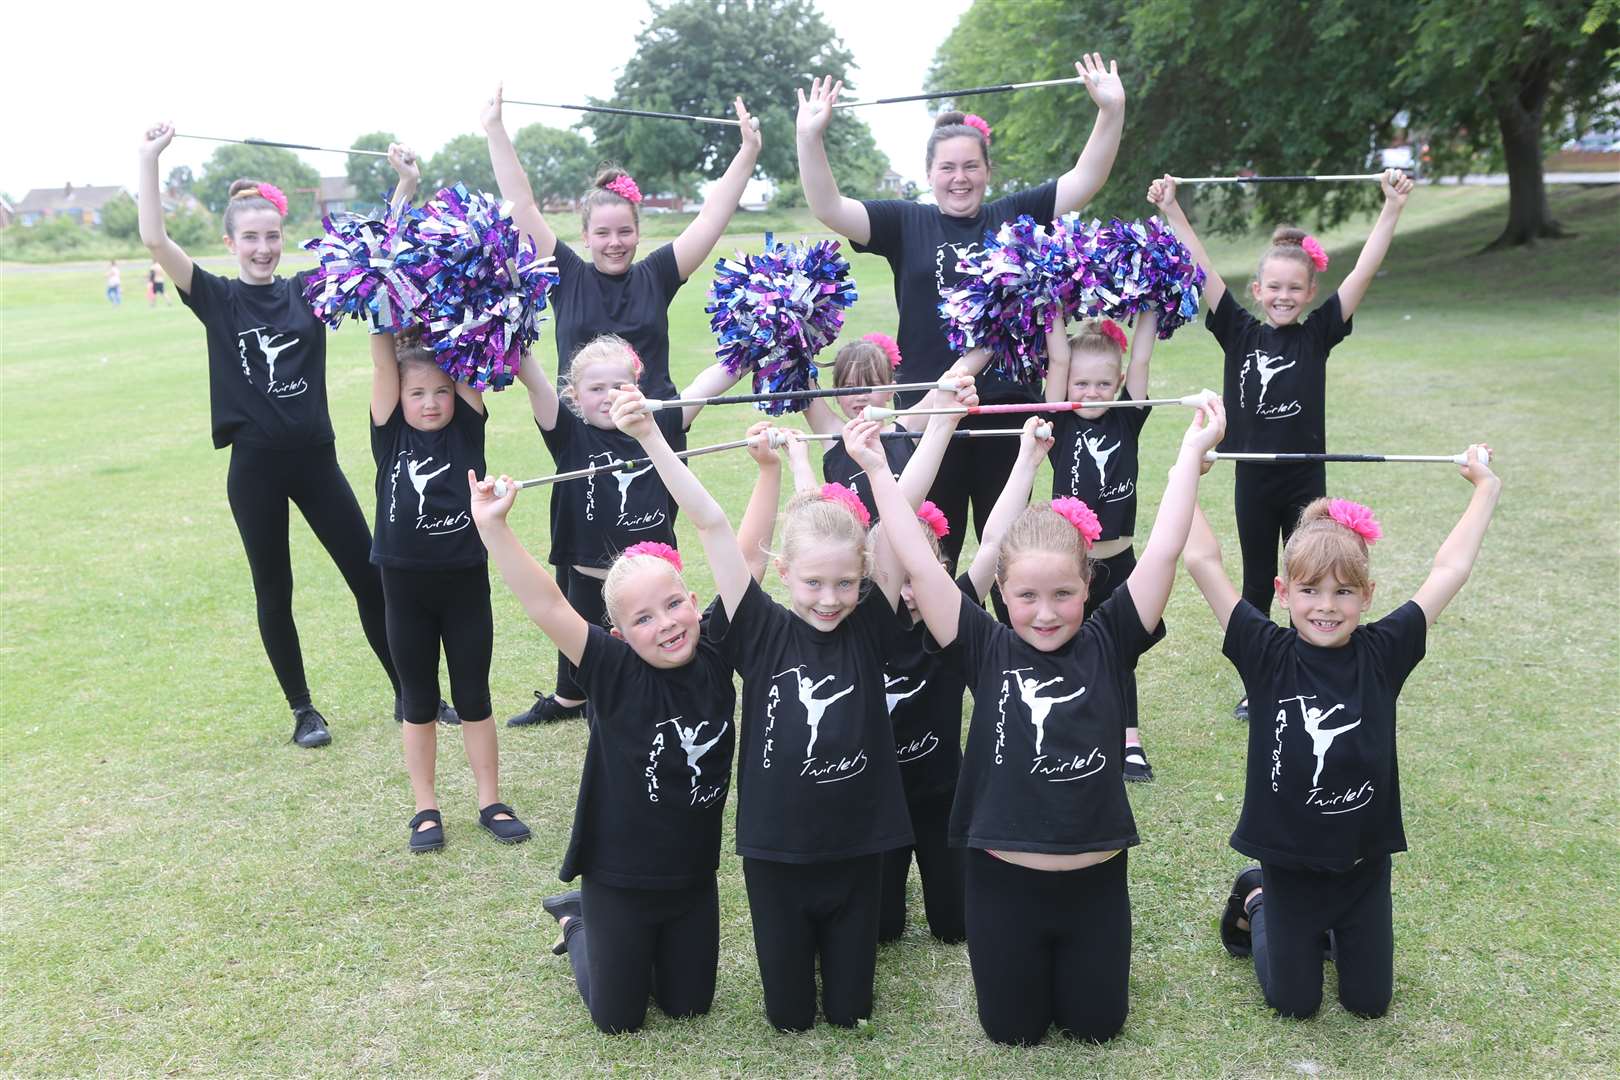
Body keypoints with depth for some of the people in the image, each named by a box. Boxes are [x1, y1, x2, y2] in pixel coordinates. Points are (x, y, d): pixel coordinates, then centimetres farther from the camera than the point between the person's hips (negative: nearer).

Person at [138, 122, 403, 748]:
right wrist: (149, 160, -18)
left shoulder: (308, 290, 3)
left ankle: (409, 693, 19)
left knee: (370, 575, 5)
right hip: (255, 467, -2)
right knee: (274, 592, 9)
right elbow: (155, 240, -14)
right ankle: (303, 711, 23)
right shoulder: (217, 299, -2)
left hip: (315, 458, 2)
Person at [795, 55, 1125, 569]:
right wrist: (810, 136, -18)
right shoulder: (906, 223, 3)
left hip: (1007, 404, 1)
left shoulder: (1014, 217, 6)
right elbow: (828, 208, -6)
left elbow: (1085, 179, 2)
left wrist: (1112, 109, -9)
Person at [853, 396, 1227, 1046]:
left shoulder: (1107, 644, -8)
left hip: (1095, 880, 1)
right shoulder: (987, 651, -10)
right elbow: (919, 564, -15)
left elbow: (1163, 551, -13)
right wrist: (878, 470, -15)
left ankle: (1069, 964, 46)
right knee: (1013, 1029, 15)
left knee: (1097, 1025, 17)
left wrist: (1192, 452, -15)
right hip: (1003, 879, -1)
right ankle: (1033, 964, 45)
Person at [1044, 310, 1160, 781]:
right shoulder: (1062, 424, -5)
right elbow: (1058, 359, -11)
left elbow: (1141, 358, -3)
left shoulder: (1127, 421, 0)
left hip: (1118, 561, 2)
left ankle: (1130, 743, 19)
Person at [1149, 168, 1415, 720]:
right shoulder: (1240, 333, -1)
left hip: (1305, 478, -1)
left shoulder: (1317, 334, -3)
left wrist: (1392, 207, -13)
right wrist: (1171, 210, -9)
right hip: (1253, 478, 1)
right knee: (1257, 583, 13)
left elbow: (1364, 272, -8)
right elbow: (1202, 268, -4)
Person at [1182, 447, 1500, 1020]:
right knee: (1293, 1001, 13)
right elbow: (1203, 560, -22)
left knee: (1369, 1001, 15)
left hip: (1363, 861, 2)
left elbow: (1449, 570, -8)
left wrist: (1485, 486, -2)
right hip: (1288, 860, -2)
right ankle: (1256, 899, 36)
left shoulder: (1382, 654, -12)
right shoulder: (1267, 656, -18)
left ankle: (1332, 925, 41)